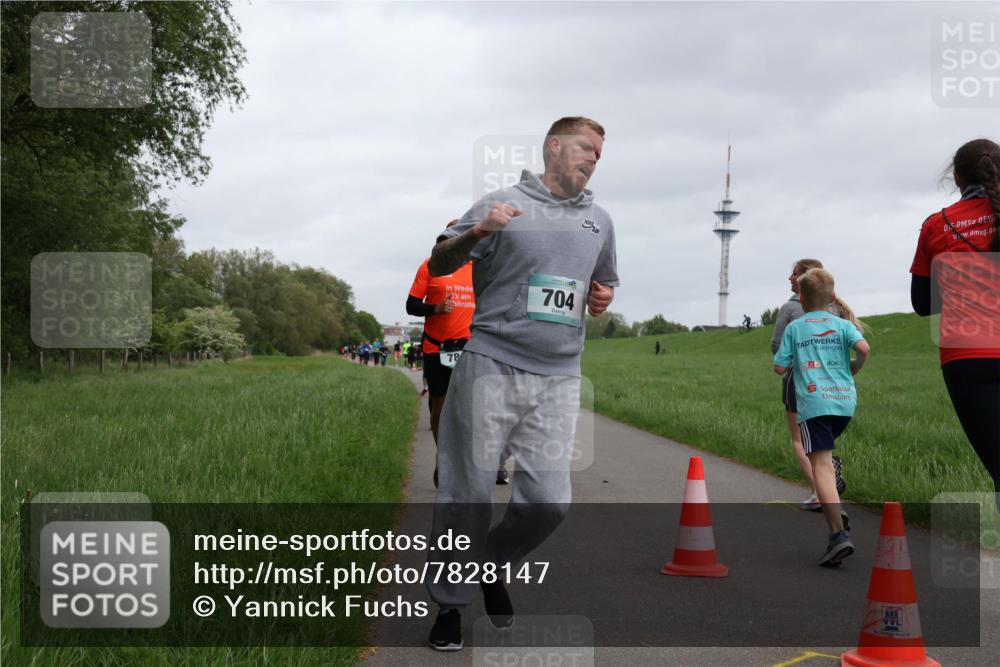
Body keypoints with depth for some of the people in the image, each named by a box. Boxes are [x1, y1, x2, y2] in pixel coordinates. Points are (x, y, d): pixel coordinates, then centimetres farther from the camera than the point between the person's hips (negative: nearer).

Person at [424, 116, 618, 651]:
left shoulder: (599, 220, 17)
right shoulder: (504, 205, 1)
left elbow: (605, 284, 31)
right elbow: (437, 267, -1)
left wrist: (602, 298, 8)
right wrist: (477, 233, -20)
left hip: (559, 377, 4)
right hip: (492, 366, -4)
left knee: (549, 499, -4)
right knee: (469, 493, 2)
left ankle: (493, 564, 25)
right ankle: (450, 602, 19)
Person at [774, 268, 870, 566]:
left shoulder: (794, 328, 7)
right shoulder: (842, 325, 10)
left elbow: (779, 368, 4)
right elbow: (864, 348, -8)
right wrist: (854, 368, 11)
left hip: (813, 402, -4)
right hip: (845, 400, 4)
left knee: (820, 465, -9)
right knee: (824, 456, 26)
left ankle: (839, 533, -21)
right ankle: (835, 510, 13)